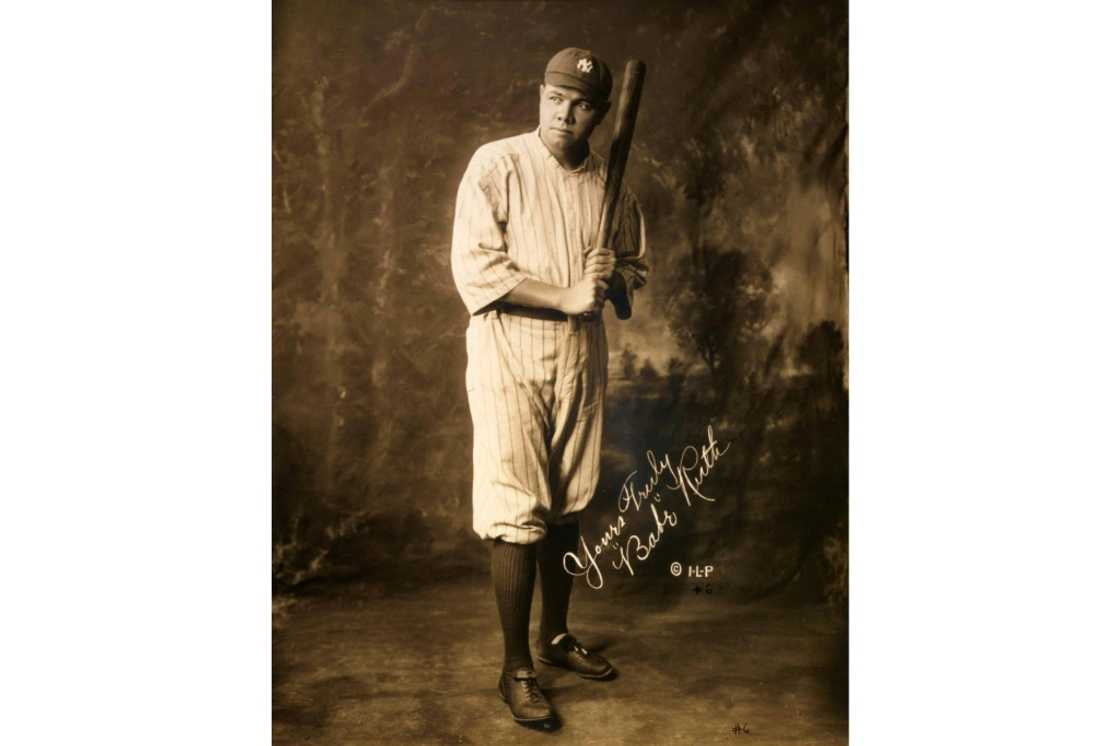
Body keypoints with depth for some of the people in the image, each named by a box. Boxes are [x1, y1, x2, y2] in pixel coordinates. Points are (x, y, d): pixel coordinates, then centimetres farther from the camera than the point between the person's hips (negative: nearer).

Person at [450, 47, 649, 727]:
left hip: (583, 358, 5)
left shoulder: (612, 183, 8)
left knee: (567, 504, 13)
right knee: (516, 513, -4)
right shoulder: (496, 164, -6)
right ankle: (517, 667, 10)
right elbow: (474, 267, -14)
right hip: (511, 358, -5)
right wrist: (567, 296, -18)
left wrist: (616, 276, -7)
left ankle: (557, 636, 31)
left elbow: (638, 267, 17)